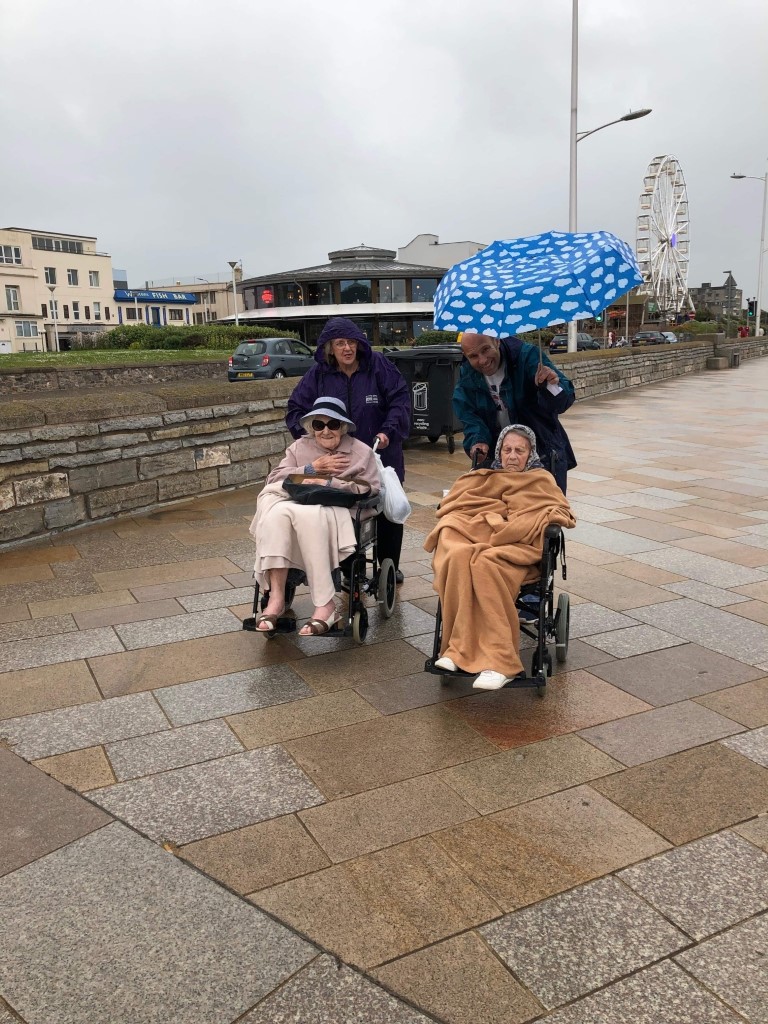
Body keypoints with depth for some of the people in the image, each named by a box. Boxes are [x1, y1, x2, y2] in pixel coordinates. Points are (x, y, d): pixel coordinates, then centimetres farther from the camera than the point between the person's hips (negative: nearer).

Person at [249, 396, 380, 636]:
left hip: (338, 513, -3)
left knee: (307, 514, -38)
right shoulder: (300, 447, 19)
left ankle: (326, 605, -37)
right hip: (298, 506, 3)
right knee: (277, 512, -33)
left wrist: (328, 484, -10)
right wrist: (313, 468, -4)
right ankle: (276, 597, -33)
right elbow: (273, 479, 6)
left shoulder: (361, 452, 11)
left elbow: (368, 489, -4)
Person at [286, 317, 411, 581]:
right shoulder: (318, 374, -3)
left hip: (382, 456, 0)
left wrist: (388, 431, -19)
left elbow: (400, 399, -7)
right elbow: (295, 410, 0)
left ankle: (389, 567, 31)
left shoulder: (378, 365, -6)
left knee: (388, 514, 12)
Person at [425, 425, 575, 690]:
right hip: (474, 535, 3)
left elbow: (560, 513, 13)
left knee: (486, 562, -39)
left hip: (518, 545, -2)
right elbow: (450, 506, 16)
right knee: (458, 556, -36)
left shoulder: (541, 480, 28)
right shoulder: (484, 477, 34)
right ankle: (460, 649, -36)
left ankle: (499, 661, -42)